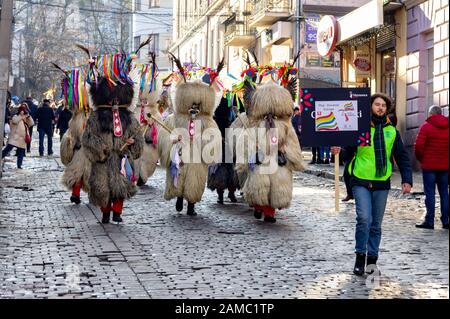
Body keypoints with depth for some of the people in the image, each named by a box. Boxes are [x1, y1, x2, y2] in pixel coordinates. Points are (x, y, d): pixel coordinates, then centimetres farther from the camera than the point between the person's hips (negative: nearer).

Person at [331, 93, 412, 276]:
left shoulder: (392, 131, 9)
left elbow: (402, 157, 12)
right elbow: (349, 149, -1)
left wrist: (407, 180, 2)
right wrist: (339, 151, -24)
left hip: (382, 183, 3)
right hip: (361, 181, -3)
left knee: (376, 223, 9)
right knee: (364, 219, -15)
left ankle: (372, 259, 20)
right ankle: (360, 256, 1)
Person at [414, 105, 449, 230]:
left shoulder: (426, 126, -7)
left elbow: (418, 146, -13)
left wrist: (421, 159, 2)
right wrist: (445, 158, 15)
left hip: (429, 165, -4)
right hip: (445, 166, 4)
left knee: (429, 193, -1)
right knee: (444, 193, 9)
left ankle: (429, 221, -3)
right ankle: (445, 221, 9)